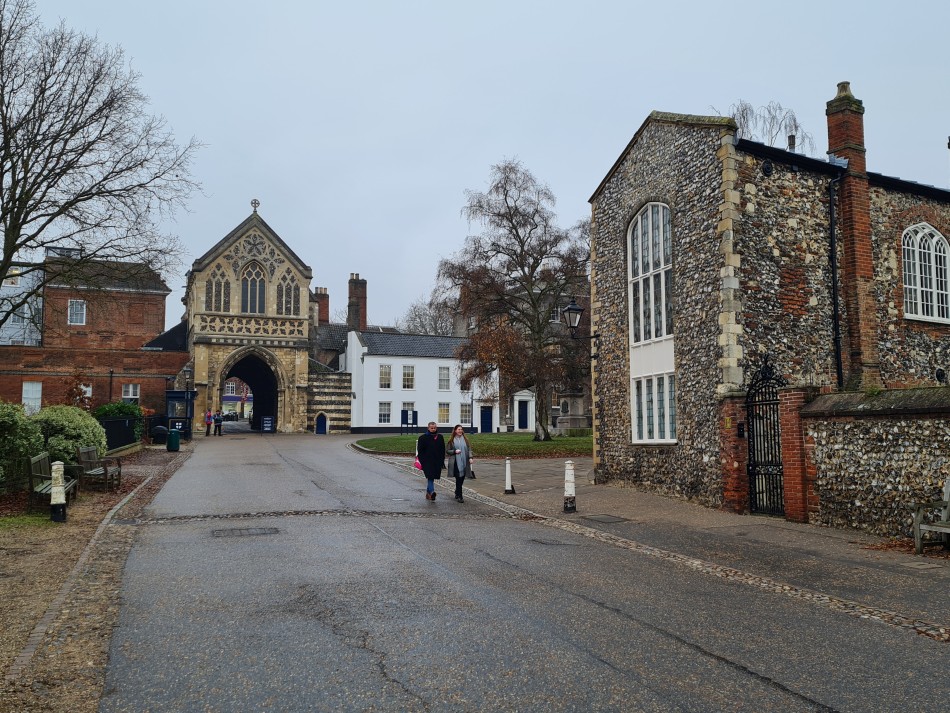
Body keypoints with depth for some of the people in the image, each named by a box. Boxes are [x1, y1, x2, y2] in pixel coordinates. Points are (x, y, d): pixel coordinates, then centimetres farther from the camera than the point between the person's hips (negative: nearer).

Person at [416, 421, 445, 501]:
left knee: (431, 477, 10)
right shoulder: (423, 437, -1)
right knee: (430, 477, -16)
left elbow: (443, 450, 12)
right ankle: (431, 492, -26)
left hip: (437, 462, 4)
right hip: (427, 462, -4)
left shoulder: (440, 437, 9)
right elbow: (420, 450, -2)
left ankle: (428, 493, 22)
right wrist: (422, 461, -9)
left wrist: (442, 461, 8)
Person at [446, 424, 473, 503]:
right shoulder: (452, 440, 2)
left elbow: (469, 449, 10)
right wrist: (454, 451, -11)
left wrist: (470, 457, -3)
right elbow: (447, 450, 5)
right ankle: (459, 496, -5)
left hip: (464, 462, 3)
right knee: (458, 479, -8)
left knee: (462, 479, 8)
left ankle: (457, 493, 29)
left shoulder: (465, 439, 9)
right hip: (456, 463, -3)